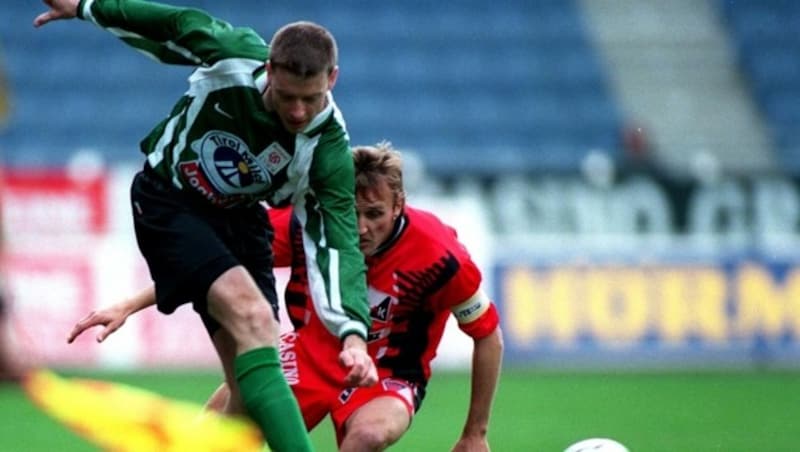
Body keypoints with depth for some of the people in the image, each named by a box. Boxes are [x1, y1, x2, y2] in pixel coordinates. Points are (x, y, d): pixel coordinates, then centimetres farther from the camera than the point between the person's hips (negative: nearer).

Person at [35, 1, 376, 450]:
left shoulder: (329, 147, -23)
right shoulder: (233, 56, -27)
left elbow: (337, 244, -25)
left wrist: (354, 333, -40)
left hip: (240, 217, 3)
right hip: (170, 200, -3)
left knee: (252, 388, -6)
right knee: (253, 318, -28)